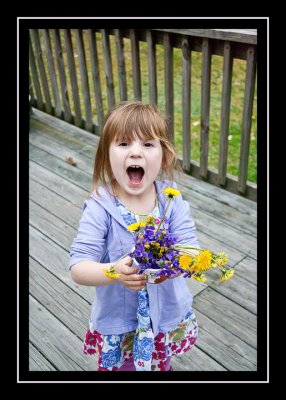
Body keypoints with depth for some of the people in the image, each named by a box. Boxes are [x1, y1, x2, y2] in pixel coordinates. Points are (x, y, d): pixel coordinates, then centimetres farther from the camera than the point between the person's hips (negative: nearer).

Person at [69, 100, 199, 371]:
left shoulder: (172, 199, -14)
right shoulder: (100, 207, -21)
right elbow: (78, 267, -23)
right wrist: (115, 272, -43)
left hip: (168, 314, 2)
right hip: (117, 320, -2)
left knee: (161, 364, 27)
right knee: (122, 366, 22)